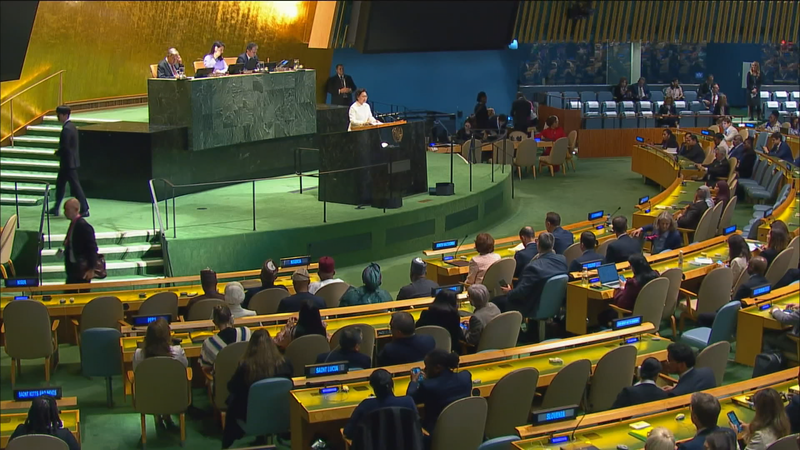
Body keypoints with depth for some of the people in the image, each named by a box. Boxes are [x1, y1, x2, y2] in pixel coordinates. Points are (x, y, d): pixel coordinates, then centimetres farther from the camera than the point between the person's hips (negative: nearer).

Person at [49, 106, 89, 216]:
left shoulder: (67, 129, -20)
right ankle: (56, 209, 25)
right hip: (69, 162, 10)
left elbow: (65, 147, -23)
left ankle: (84, 210, -1)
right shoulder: (72, 126, 11)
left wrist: (57, 153, -6)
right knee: (60, 183, 17)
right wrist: (59, 152, 10)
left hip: (68, 162, -10)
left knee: (75, 186, -5)